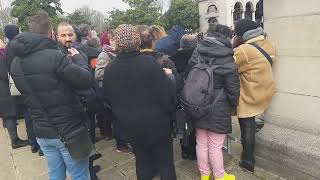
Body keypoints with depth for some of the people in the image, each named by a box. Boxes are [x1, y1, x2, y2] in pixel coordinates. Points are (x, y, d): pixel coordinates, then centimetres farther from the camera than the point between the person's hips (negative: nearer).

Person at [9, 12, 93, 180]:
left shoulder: (16, 63, 3)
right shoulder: (54, 56, -22)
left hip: (42, 132, 7)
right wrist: (78, 59, -1)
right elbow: (86, 80, -20)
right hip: (69, 131, -7)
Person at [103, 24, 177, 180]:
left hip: (130, 126, 4)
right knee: (165, 162, 16)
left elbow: (108, 99, 3)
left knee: (142, 162, 23)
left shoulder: (109, 69, -9)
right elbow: (167, 93, -20)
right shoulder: (150, 63, -22)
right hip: (157, 123, -3)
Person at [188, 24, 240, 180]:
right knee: (215, 146, 11)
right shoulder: (226, 62, -14)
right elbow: (233, 88, -7)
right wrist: (234, 103, 10)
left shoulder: (197, 53, -1)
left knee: (201, 143, 17)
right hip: (218, 110, -5)